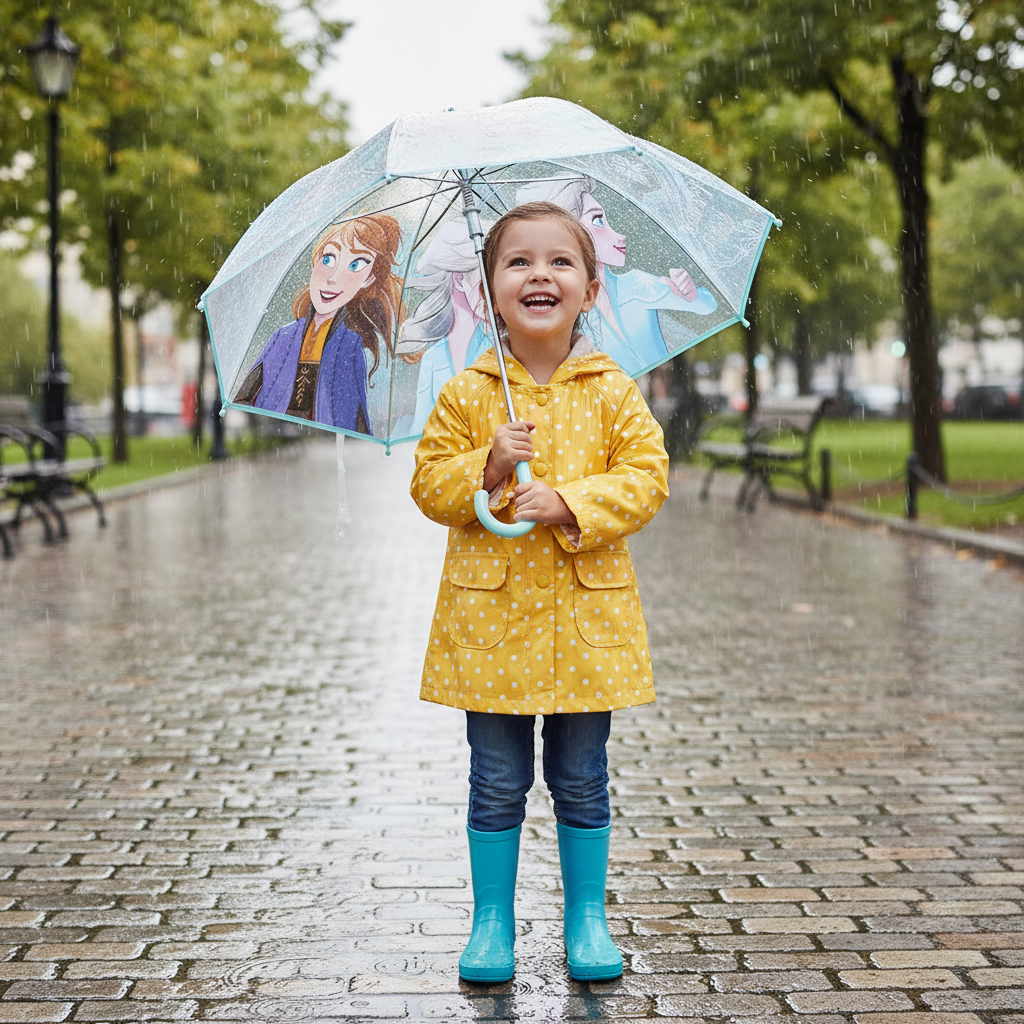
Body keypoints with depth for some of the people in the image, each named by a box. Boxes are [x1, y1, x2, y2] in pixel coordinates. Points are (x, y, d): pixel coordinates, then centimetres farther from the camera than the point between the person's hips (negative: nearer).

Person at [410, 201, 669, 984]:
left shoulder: (612, 392, 1)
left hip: (587, 613, 0)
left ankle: (587, 917, 24)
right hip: (490, 613, 0)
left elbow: (647, 477, -4)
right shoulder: (466, 395, 1)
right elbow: (430, 484, 2)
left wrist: (569, 502, -17)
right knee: (497, 784, 7)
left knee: (581, 781, 10)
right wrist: (485, 468, -16)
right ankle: (492, 920, 21)